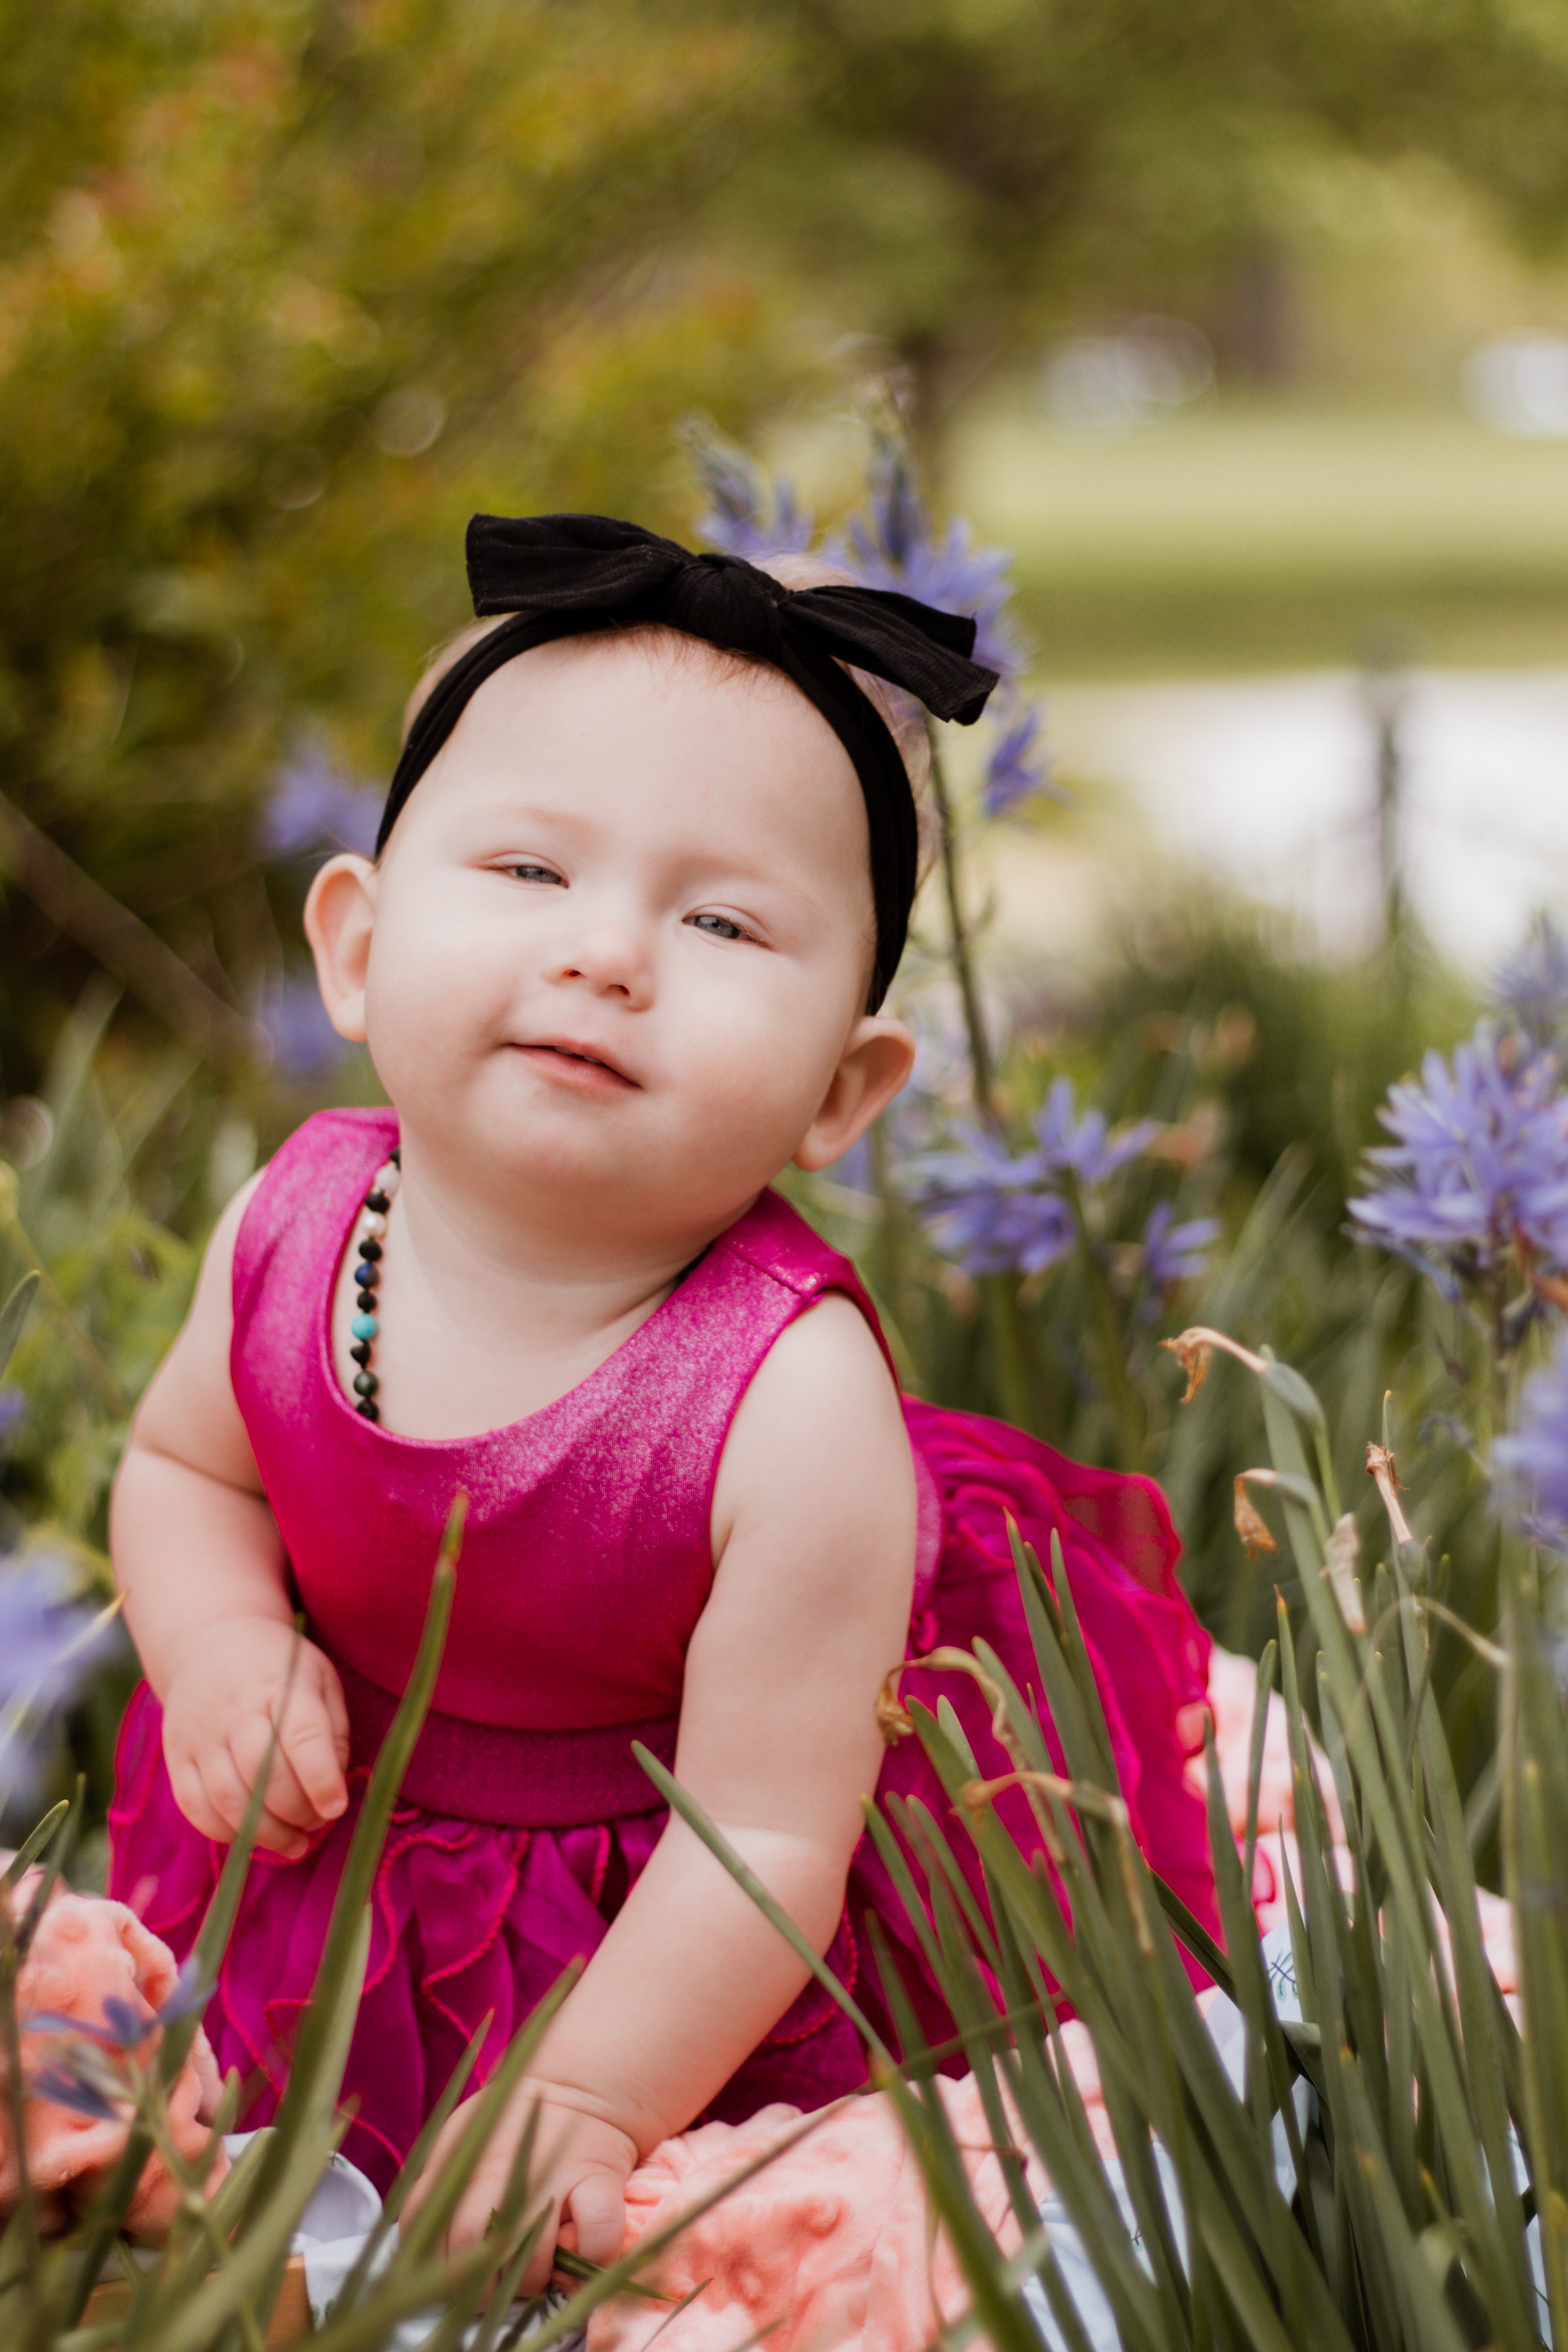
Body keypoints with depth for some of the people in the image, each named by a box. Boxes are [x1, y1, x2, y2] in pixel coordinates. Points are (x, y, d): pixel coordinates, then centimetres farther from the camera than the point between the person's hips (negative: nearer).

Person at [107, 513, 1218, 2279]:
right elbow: (184, 1466, 0)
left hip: (670, 1940, -3)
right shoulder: (293, 1227, -21)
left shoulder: (794, 1407, -37)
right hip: (355, 1802, 4)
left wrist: (583, 2104, -30)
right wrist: (224, 1646, -19)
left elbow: (760, 1842, -29)